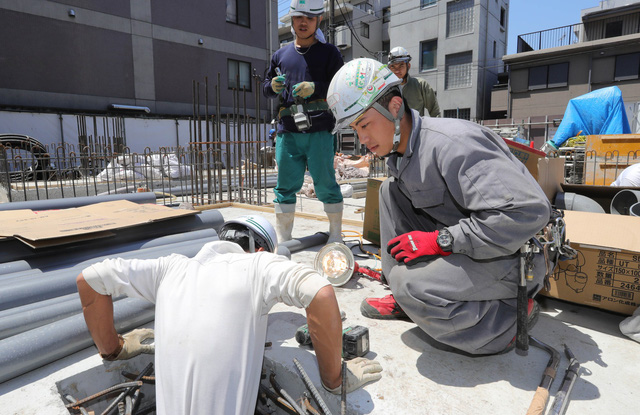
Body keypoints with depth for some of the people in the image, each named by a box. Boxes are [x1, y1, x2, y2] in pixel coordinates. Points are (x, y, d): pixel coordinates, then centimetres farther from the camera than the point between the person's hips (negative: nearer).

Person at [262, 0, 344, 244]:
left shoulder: (329, 53, 10)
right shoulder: (280, 55, 20)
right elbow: (266, 88, 24)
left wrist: (315, 87, -14)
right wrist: (273, 86, 0)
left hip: (320, 131, -3)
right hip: (287, 131, 3)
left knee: (325, 183, -2)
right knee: (286, 185, 3)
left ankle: (336, 235, 12)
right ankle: (282, 239, 11)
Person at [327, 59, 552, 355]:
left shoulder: (451, 144, -27)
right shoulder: (397, 149, 1)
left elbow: (529, 211, -33)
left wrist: (439, 241, -28)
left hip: (510, 256, -8)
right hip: (457, 248, 9)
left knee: (410, 283, -29)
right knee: (391, 189, 0)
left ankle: (511, 315, -3)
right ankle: (406, 301, 4)